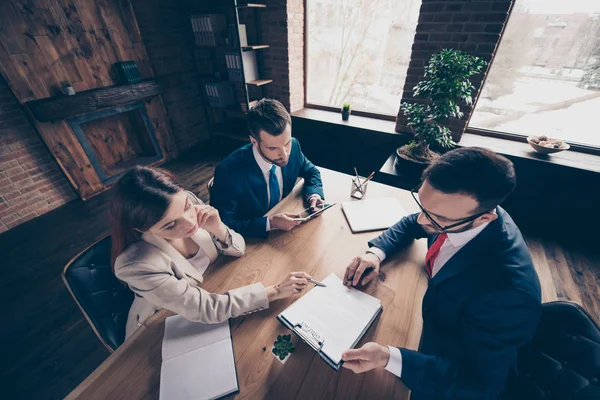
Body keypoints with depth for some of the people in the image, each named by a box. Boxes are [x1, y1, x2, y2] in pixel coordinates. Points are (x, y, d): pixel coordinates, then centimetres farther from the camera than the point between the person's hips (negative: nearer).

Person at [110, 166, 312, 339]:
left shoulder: (188, 201, -20)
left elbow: (238, 250, -11)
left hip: (212, 290, 4)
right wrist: (275, 291, -27)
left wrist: (218, 228, -30)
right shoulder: (136, 266, -32)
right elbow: (206, 309, -26)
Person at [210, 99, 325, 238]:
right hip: (253, 241, -3)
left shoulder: (293, 146, -13)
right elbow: (222, 226, -19)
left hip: (285, 229, 4)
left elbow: (311, 171, 5)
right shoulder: (228, 172, -25)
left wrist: (313, 194, -13)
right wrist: (270, 223, -28)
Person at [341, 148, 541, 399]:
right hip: (433, 311, 5)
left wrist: (388, 358, -39)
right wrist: (376, 252, -18)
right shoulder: (453, 211, -21)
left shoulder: (508, 292, -39)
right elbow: (411, 224, -1)